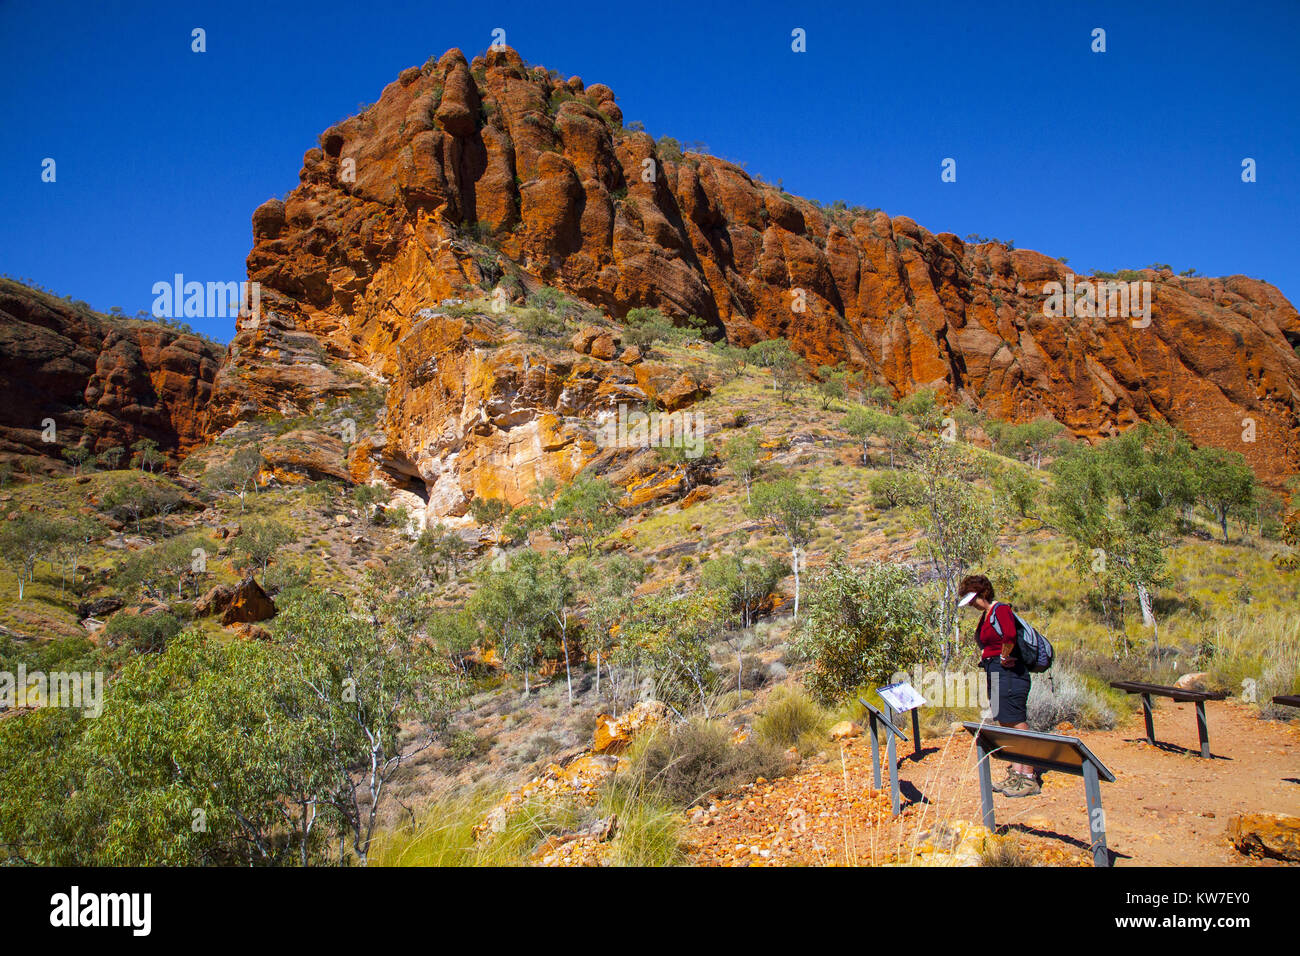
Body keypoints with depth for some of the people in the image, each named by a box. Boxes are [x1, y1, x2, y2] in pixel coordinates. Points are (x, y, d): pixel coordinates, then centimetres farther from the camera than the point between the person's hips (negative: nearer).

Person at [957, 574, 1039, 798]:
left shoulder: (1000, 610, -14)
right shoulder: (985, 615, 15)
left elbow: (1010, 635, -33)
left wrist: (1004, 657, -20)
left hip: (1008, 672, -10)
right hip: (995, 674, 10)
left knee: (1017, 724, -7)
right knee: (1007, 726, 13)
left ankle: (1029, 779, -3)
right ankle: (1015, 775, 20)